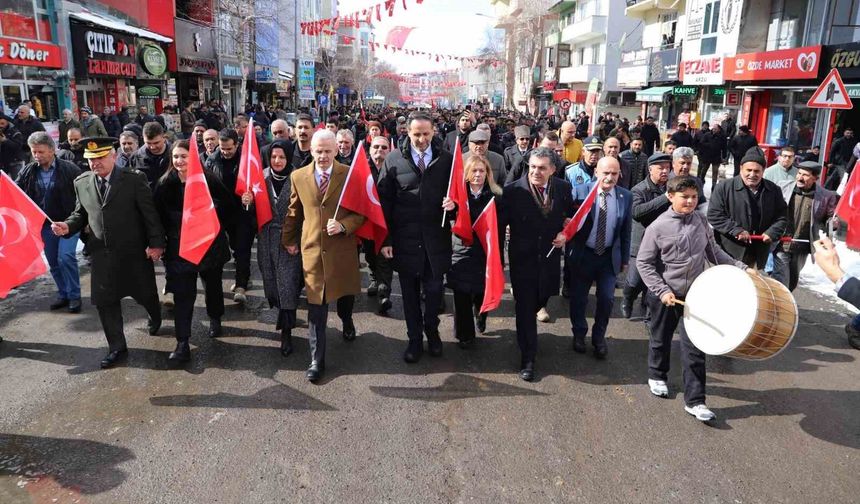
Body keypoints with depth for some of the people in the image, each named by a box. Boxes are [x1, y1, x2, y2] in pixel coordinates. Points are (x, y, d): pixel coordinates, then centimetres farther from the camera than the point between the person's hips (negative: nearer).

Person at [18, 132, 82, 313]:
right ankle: (63, 294, 25)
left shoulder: (69, 169, -10)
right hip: (44, 224, 5)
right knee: (53, 262, 10)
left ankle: (74, 296, 1)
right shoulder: (28, 172, 2)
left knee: (66, 257, -14)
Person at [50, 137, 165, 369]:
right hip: (101, 253, 4)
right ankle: (117, 347, 18)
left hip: (134, 251, -3)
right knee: (104, 300, 5)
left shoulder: (134, 179, -10)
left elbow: (150, 213, -10)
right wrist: (67, 226, -8)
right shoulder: (81, 183, 4)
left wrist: (155, 243, -14)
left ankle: (155, 317, 47)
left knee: (144, 293, 12)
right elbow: (80, 214, 13)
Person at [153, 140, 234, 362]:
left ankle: (215, 319, 44)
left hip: (210, 244, 0)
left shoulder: (208, 180, -9)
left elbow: (229, 204, -3)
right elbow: (159, 215, 2)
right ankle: (182, 343, 0)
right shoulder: (165, 184, -5)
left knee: (213, 285, 18)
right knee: (182, 293, -3)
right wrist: (169, 234, -4)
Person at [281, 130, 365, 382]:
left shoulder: (350, 174, -6)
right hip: (312, 248, 0)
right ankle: (317, 359, 14)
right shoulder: (298, 177, 1)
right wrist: (288, 240, 17)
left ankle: (346, 321, 56)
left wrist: (343, 226, -20)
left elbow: (361, 212, -4)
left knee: (346, 292, 21)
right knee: (316, 306, 2)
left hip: (343, 248, 0)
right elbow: (293, 212, 12)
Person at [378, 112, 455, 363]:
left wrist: (452, 205, -16)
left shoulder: (446, 159, 1)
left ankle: (432, 331, 35)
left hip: (436, 239, 1)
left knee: (434, 290, 10)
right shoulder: (393, 160, -2)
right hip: (405, 239, 0)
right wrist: (386, 239, -5)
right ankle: (415, 339, 28)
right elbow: (384, 202, -1)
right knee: (410, 292, 11)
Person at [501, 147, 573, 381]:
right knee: (525, 307, 4)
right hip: (523, 258, -3)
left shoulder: (563, 188, -5)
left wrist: (565, 234, -8)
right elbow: (501, 223, -13)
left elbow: (571, 216, 11)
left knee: (540, 300, 20)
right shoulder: (513, 190, -16)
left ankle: (527, 329, 53)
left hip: (549, 256, 4)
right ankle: (528, 358, 18)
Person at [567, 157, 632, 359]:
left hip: (610, 257, 1)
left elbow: (626, 231, 4)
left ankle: (599, 337, 28)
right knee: (578, 298, 12)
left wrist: (625, 259, 7)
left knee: (607, 298, 4)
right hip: (583, 255, -1)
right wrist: (569, 254, -20)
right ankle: (579, 334, 36)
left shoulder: (626, 196, -3)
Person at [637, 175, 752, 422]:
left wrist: (741, 267, 2)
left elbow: (713, 251, 12)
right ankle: (657, 376, 43)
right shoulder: (658, 227, -13)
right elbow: (644, 263, -10)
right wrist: (662, 291, -17)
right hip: (666, 296, -2)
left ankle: (695, 401, 9)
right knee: (661, 339, 17)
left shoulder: (701, 221, 0)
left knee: (694, 347, 1)